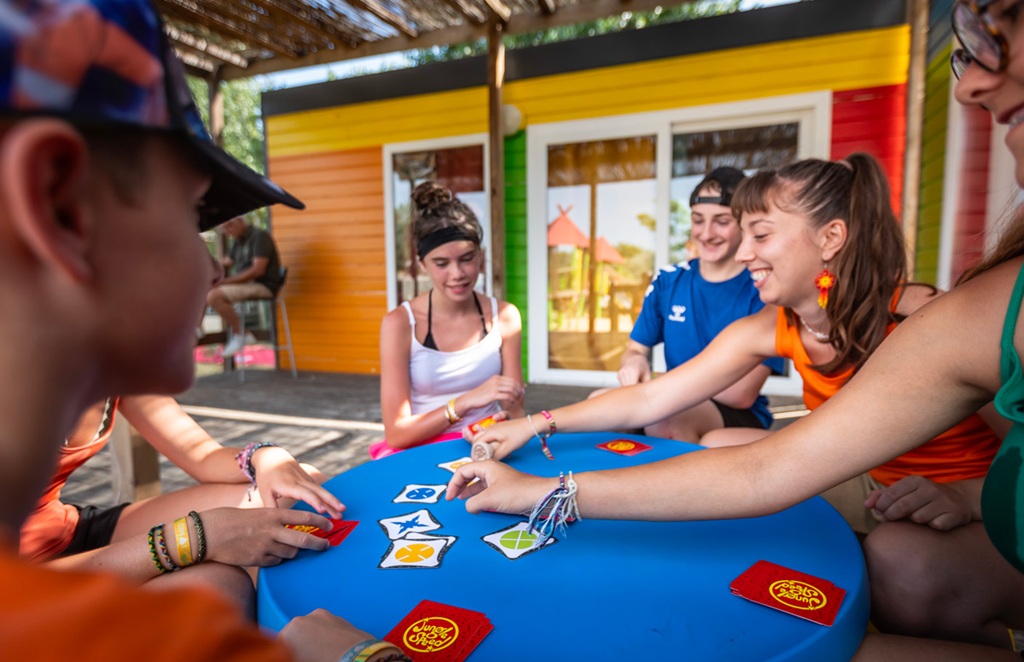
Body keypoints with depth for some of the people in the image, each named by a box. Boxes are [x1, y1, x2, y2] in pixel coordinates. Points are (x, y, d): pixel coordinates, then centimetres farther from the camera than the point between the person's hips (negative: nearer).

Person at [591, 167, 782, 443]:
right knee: (598, 403, -24)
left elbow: (743, 395, -15)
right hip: (674, 404, 4)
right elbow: (636, 348, 7)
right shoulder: (667, 280, 3)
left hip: (740, 419, -4)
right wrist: (634, 362, -18)